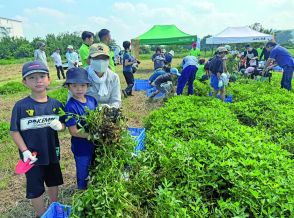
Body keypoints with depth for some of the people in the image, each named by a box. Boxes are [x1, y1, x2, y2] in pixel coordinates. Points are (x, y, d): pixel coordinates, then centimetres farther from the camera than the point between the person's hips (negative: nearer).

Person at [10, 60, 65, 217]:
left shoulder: (55, 104, -7)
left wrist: (60, 126, -21)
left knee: (54, 182, 23)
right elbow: (14, 131, -10)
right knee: (35, 189, 13)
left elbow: (63, 125, 1)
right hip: (32, 156, -3)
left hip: (52, 153, 3)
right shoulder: (20, 106, -15)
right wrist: (25, 151, -17)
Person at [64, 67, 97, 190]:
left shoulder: (92, 100, -4)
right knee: (83, 175, 17)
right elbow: (73, 131, -22)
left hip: (95, 144, 7)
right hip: (81, 148, -6)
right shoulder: (70, 107, -23)